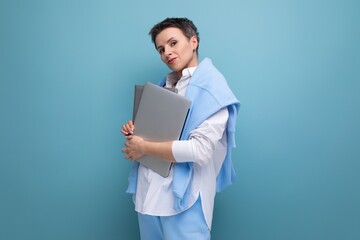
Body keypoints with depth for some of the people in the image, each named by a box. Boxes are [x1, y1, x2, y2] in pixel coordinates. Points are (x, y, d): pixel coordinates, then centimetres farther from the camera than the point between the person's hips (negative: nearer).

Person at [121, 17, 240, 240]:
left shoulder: (211, 86, -12)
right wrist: (135, 130, 2)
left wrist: (144, 148, -12)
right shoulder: (164, 84, 13)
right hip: (148, 191, 7)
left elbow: (200, 150, -21)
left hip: (184, 196, -7)